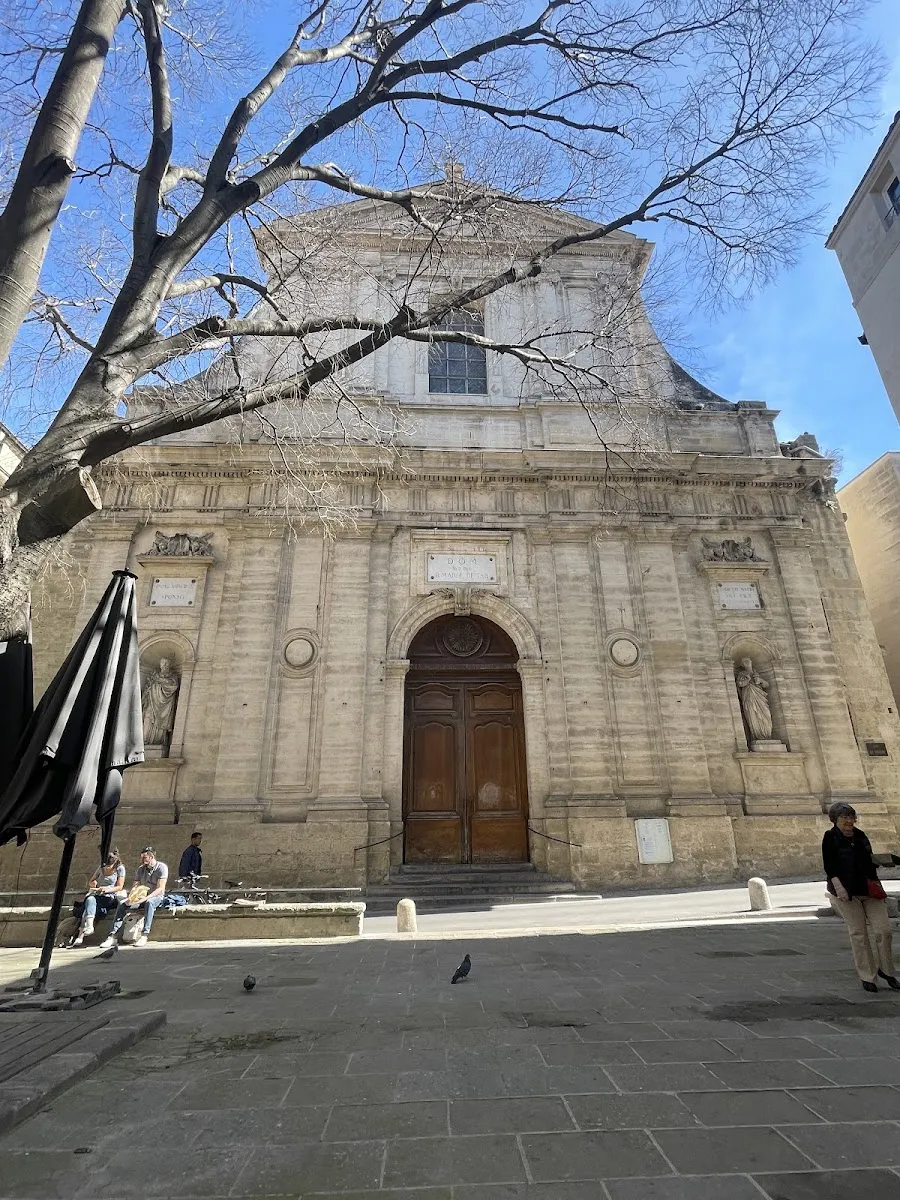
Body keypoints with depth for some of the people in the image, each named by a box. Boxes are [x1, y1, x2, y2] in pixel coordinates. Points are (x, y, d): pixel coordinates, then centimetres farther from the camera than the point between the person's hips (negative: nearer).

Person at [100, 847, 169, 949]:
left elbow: (160, 888, -18)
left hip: (156, 897, -6)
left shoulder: (162, 867, -12)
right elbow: (135, 886, 1)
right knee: (122, 904, -17)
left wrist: (146, 897, -31)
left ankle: (144, 936, -38)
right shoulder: (140, 869, 7)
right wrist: (130, 897, -20)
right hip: (142, 897, 6)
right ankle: (113, 936, -18)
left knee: (149, 902, -38)